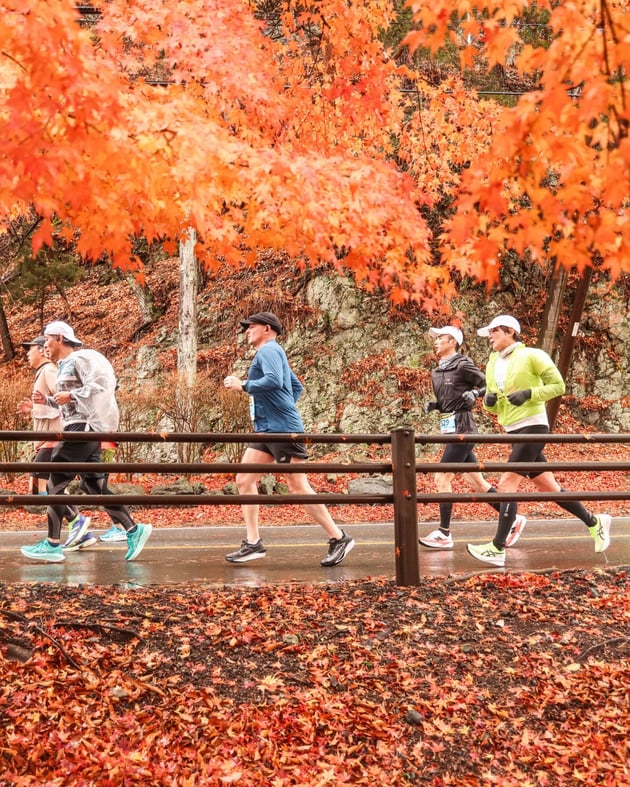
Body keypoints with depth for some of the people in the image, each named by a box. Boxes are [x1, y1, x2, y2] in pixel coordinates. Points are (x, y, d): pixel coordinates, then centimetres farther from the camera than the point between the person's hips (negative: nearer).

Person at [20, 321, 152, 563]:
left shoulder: (80, 359, -8)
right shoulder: (64, 366, 21)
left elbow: (100, 384, -20)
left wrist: (71, 395, -19)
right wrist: (47, 400, 13)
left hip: (83, 428, -10)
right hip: (80, 429, 10)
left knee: (55, 483, -7)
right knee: (95, 486, 8)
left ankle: (52, 545, -4)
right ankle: (134, 531, 7)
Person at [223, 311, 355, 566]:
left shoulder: (268, 349, -8)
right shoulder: (272, 353, 23)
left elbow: (274, 381, -27)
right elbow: (297, 387, 30)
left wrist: (242, 385, -17)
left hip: (282, 429, -10)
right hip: (266, 430, 10)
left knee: (298, 486, -7)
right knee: (244, 480, 3)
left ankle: (338, 538, 2)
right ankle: (253, 543, 3)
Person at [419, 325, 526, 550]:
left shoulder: (462, 365, -9)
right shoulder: (437, 372, 15)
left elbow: (488, 386, -7)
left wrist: (474, 393, -24)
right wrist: (432, 405, 7)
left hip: (462, 428, -9)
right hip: (450, 429, 9)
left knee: (442, 478, -9)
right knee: (476, 482, 11)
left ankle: (444, 534, -2)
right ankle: (513, 520, 19)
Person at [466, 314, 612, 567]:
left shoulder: (531, 355, -8)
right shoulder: (492, 364, 12)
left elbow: (558, 385, -7)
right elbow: (493, 406, 18)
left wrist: (529, 393, -19)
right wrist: (488, 401, -5)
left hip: (532, 427, -8)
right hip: (514, 431, 8)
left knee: (507, 483, -14)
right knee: (547, 486, 12)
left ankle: (497, 549, -13)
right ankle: (594, 522, 28)